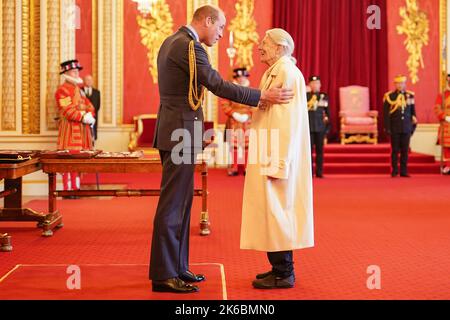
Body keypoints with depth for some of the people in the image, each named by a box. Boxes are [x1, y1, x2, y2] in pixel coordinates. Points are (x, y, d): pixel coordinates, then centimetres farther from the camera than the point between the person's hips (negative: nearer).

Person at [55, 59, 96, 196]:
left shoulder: (79, 90, 20)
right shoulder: (62, 90, -7)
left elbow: (89, 106, 16)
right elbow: (68, 111, -17)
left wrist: (90, 116, -4)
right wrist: (84, 117, -21)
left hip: (82, 130, 8)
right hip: (70, 130, -8)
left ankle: (76, 188, 14)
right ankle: (68, 190, -3)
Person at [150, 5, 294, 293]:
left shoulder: (173, 41, 16)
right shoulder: (188, 45, -15)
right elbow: (218, 86, -20)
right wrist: (263, 96, -16)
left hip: (175, 131, 10)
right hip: (181, 132, -10)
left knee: (182, 200, 13)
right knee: (173, 203, -6)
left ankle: (177, 267, 20)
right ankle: (163, 275, -1)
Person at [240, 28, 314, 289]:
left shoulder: (288, 73, -14)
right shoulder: (274, 73, 16)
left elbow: (289, 121, -20)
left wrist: (277, 162, -24)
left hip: (278, 156, -10)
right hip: (270, 156, 10)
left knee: (276, 209, -5)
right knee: (273, 209, 12)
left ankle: (284, 274, 3)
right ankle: (280, 268, 20)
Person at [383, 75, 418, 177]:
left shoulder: (410, 95, 8)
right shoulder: (389, 96, 0)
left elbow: (413, 112, 12)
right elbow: (386, 114, -1)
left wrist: (413, 126, 9)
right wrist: (387, 128, -7)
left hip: (406, 128, 2)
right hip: (394, 129, -2)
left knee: (405, 150, 4)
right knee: (395, 150, 2)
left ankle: (404, 171, 10)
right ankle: (394, 171, 8)